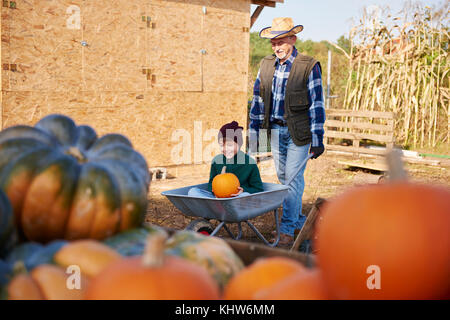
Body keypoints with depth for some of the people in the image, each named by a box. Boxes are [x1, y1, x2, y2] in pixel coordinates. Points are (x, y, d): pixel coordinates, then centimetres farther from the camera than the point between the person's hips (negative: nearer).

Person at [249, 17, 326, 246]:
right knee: (283, 177, 13)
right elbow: (258, 100, 12)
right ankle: (299, 220, 29)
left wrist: (318, 139, -11)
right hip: (275, 130, 6)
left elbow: (316, 105, -9)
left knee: (293, 178, -6)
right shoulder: (266, 65, 7)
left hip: (298, 132, -5)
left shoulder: (309, 67, -9)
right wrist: (253, 132, 10)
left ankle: (287, 229, 2)